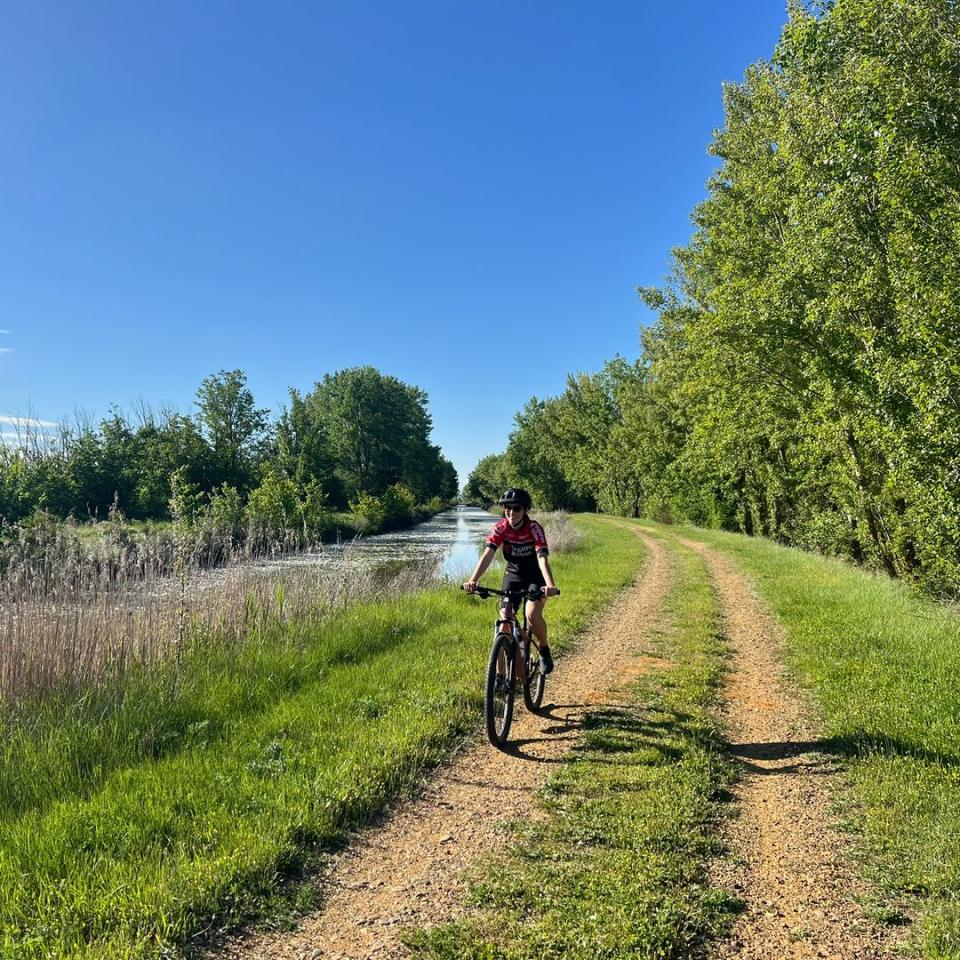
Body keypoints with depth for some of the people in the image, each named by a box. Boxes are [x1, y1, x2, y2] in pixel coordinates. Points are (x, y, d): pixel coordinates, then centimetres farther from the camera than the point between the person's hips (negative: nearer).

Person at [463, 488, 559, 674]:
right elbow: (488, 554, -30)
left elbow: (542, 558, -38)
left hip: (536, 576, -3)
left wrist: (550, 585, -55)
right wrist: (473, 580, -46)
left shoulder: (534, 528, -26)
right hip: (513, 574, 3)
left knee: (532, 615, -24)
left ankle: (544, 648, 7)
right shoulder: (500, 528, -19)